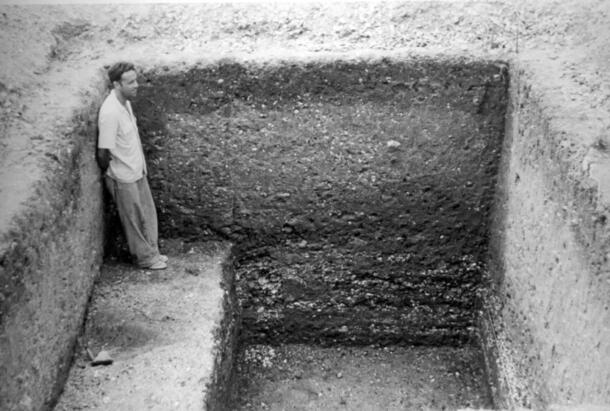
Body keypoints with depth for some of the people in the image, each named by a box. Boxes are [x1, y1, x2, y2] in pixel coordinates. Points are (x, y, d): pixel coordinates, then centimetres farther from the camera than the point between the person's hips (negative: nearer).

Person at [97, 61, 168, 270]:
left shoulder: (125, 102, -1)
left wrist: (141, 164, 14)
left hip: (137, 171, 8)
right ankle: (144, 257, 29)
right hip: (124, 178, -8)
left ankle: (152, 252, 37)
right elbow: (103, 154, -25)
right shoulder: (110, 113, -30)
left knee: (148, 214, 20)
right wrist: (112, 172, -7)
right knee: (134, 220, 11)